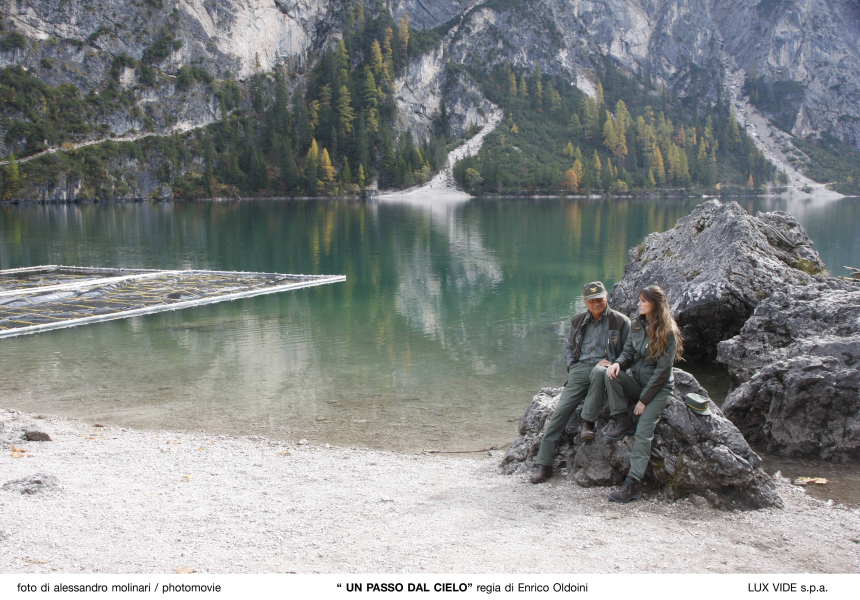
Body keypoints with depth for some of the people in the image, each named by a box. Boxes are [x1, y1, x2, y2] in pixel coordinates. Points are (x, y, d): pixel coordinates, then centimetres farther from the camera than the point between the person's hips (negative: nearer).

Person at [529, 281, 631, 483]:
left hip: (605, 368, -3)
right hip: (580, 368, 4)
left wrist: (613, 364, -10)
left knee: (598, 372, -42)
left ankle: (588, 423, -28)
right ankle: (543, 463, -12)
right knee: (561, 409, -14)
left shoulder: (620, 321, 3)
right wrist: (572, 365, 11)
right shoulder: (578, 321, 16)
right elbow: (568, 346, 29)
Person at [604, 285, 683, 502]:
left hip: (659, 388, -6)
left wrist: (644, 399, -16)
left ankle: (633, 484, -24)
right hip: (637, 382, 6)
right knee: (612, 375, -24)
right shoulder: (637, 325, 5)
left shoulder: (668, 333, -14)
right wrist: (618, 363, -15)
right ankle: (623, 423, -13)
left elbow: (663, 370, -15)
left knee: (643, 432, -20)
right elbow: (629, 352, 11)